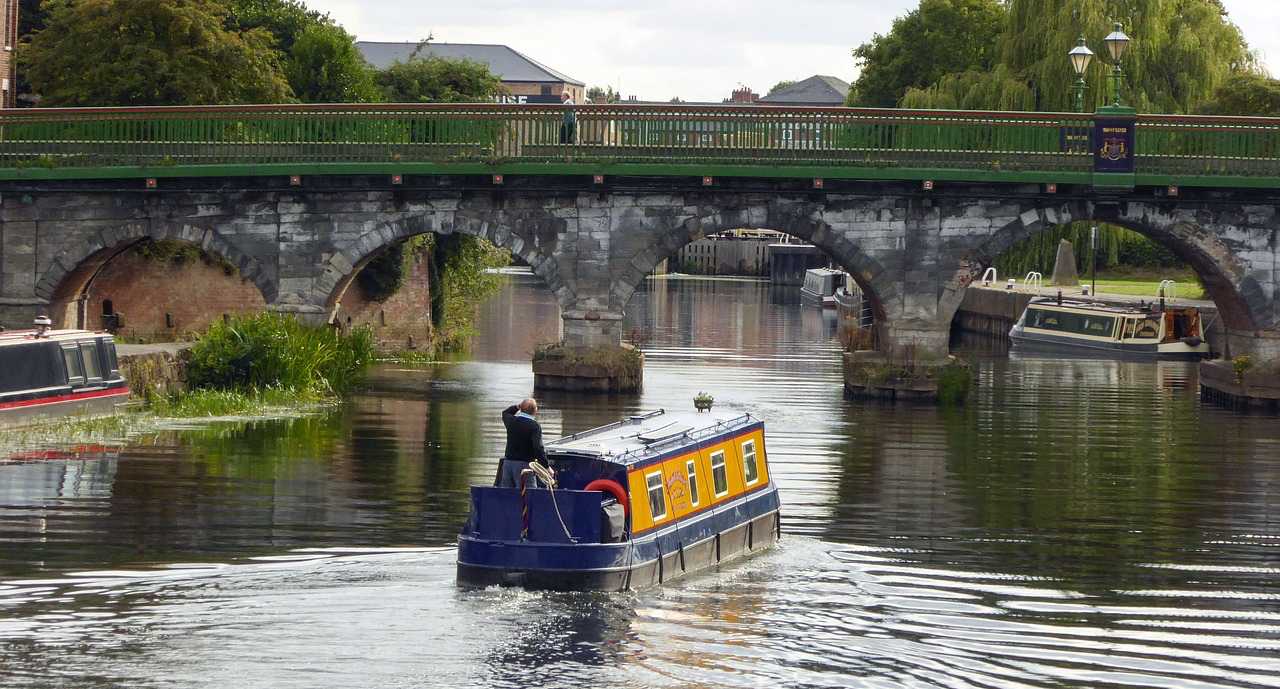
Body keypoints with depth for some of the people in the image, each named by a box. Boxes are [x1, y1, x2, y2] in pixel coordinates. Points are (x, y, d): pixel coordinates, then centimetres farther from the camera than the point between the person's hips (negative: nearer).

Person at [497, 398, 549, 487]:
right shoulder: (534, 426, -13)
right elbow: (538, 448, -21)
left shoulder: (511, 421, 4)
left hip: (508, 462, 6)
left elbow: (505, 413, 32)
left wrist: (517, 407, 19)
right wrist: (546, 466, -18)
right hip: (524, 464, -6)